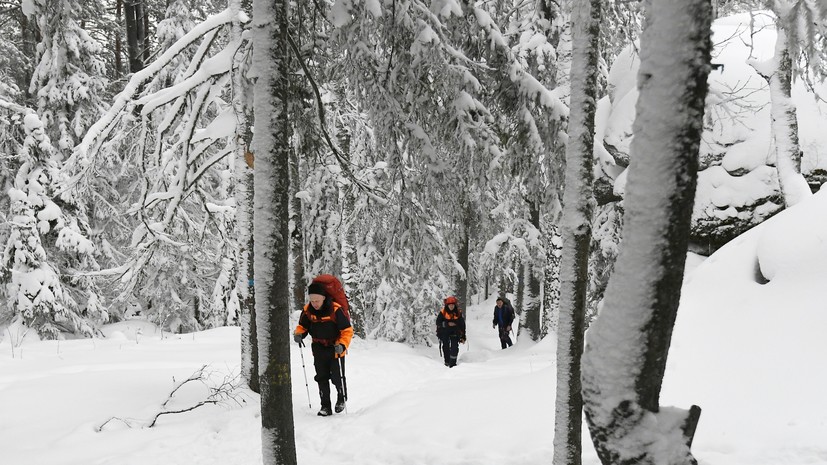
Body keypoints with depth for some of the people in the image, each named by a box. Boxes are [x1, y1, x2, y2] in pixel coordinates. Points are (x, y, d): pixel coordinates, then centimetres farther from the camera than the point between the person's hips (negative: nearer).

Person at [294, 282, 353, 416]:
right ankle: (325, 406, 15)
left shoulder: (335, 310, -22)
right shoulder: (307, 311, -8)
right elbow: (302, 326, 10)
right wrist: (298, 334, -12)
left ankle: (341, 398, 28)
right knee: (322, 378, 6)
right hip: (319, 350, 4)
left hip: (335, 349, -4)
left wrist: (342, 345, -30)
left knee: (336, 377, 0)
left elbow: (347, 330, -16)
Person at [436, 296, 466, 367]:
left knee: (454, 347, -13)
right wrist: (447, 324, -22)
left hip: (455, 332, 0)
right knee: (446, 347, 6)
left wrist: (463, 337, 3)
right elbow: (438, 322, -8)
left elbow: (462, 325, 4)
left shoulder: (459, 313, -2)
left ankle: (452, 363, -9)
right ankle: (447, 362, 21)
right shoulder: (443, 312, -7)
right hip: (444, 332, 0)